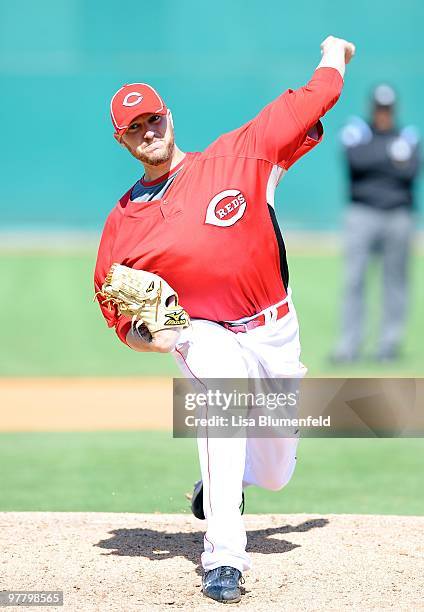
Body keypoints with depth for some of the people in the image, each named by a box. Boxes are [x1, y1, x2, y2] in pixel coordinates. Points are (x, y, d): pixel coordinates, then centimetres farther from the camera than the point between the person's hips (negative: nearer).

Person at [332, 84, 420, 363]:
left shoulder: (408, 137, 13)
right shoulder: (356, 132, 10)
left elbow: (411, 171, -4)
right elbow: (356, 159, -11)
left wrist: (374, 162, -9)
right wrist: (392, 153, -9)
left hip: (399, 215, 2)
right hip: (363, 213, -1)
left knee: (396, 280, 1)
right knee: (354, 279, -7)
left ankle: (390, 342, 8)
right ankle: (349, 345, -6)